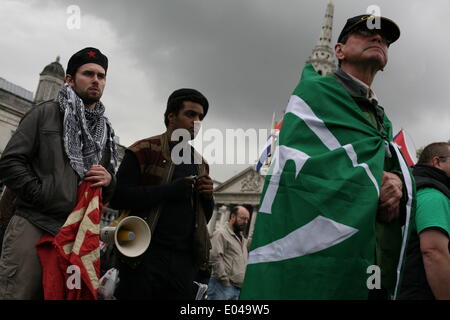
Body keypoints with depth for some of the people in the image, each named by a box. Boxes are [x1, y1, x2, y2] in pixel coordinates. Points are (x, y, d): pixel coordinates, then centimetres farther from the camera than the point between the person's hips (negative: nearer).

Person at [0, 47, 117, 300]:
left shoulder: (106, 131, 19)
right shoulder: (46, 113, 6)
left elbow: (110, 192, 24)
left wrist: (109, 180, 1)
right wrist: (39, 194, -12)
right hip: (33, 225, -4)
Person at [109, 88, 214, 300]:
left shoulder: (200, 163, 17)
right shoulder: (144, 150, 0)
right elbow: (117, 197, -11)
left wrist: (208, 196, 0)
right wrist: (169, 190, -18)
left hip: (185, 259, 5)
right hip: (145, 256, -5)